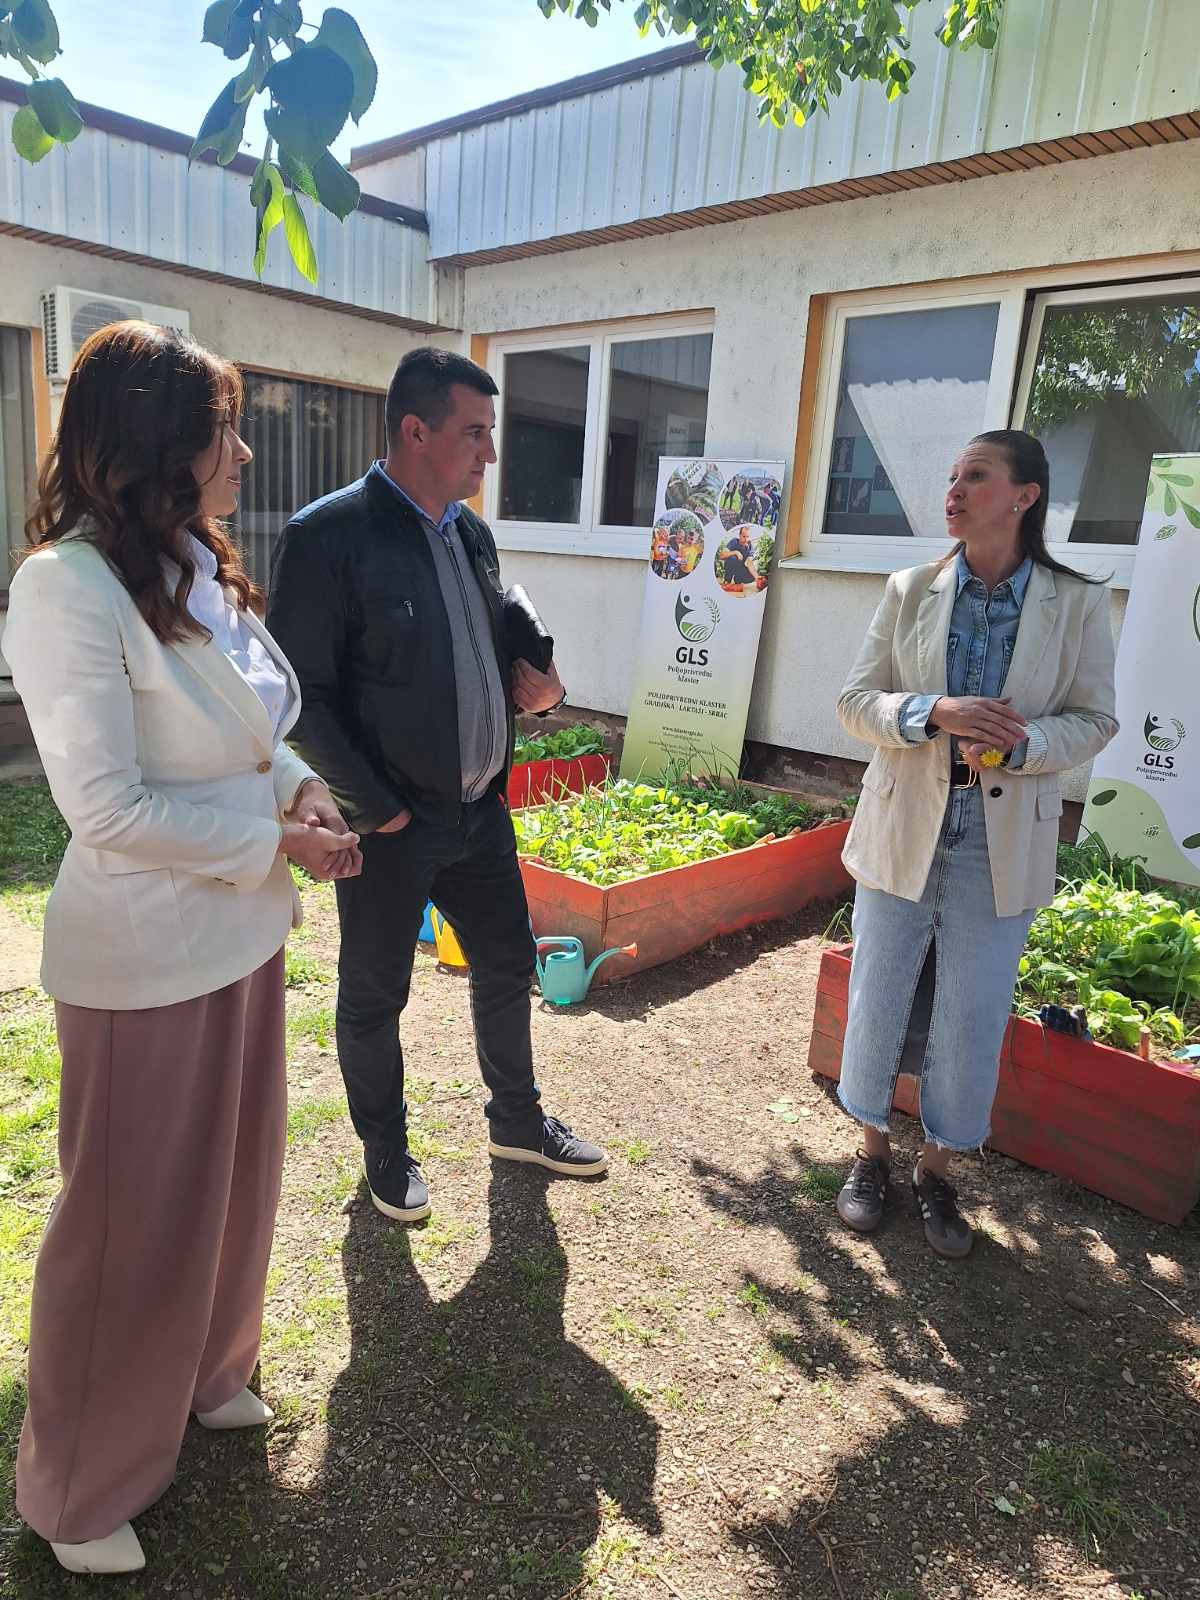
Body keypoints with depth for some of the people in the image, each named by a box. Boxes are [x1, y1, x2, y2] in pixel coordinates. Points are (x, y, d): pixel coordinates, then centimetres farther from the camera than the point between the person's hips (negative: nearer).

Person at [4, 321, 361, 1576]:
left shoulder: (198, 568, 5)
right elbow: (109, 809, -22)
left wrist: (302, 789, -3)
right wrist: (279, 841, -17)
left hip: (239, 932, 8)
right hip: (144, 956, -8)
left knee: (233, 1182, 23)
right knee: (130, 1224, 11)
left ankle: (205, 1373, 51)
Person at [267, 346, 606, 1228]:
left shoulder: (472, 533, 7)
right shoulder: (328, 535, -16)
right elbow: (301, 693, -17)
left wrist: (534, 684, -3)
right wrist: (375, 808, -17)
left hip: (480, 807, 7)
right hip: (390, 824, -7)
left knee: (508, 966, 19)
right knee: (374, 997, 12)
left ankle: (518, 1121, 42)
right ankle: (387, 1154, 36)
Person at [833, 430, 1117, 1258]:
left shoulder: (1077, 604, -3)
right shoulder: (910, 591, 0)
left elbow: (1095, 719, 1)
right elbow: (856, 702, -2)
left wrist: (1020, 745, -20)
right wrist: (934, 713, -22)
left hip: (1003, 847, -1)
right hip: (904, 829, 1)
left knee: (971, 1022, 9)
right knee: (878, 1003, 10)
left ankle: (937, 1170, 31)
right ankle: (874, 1152, 33)